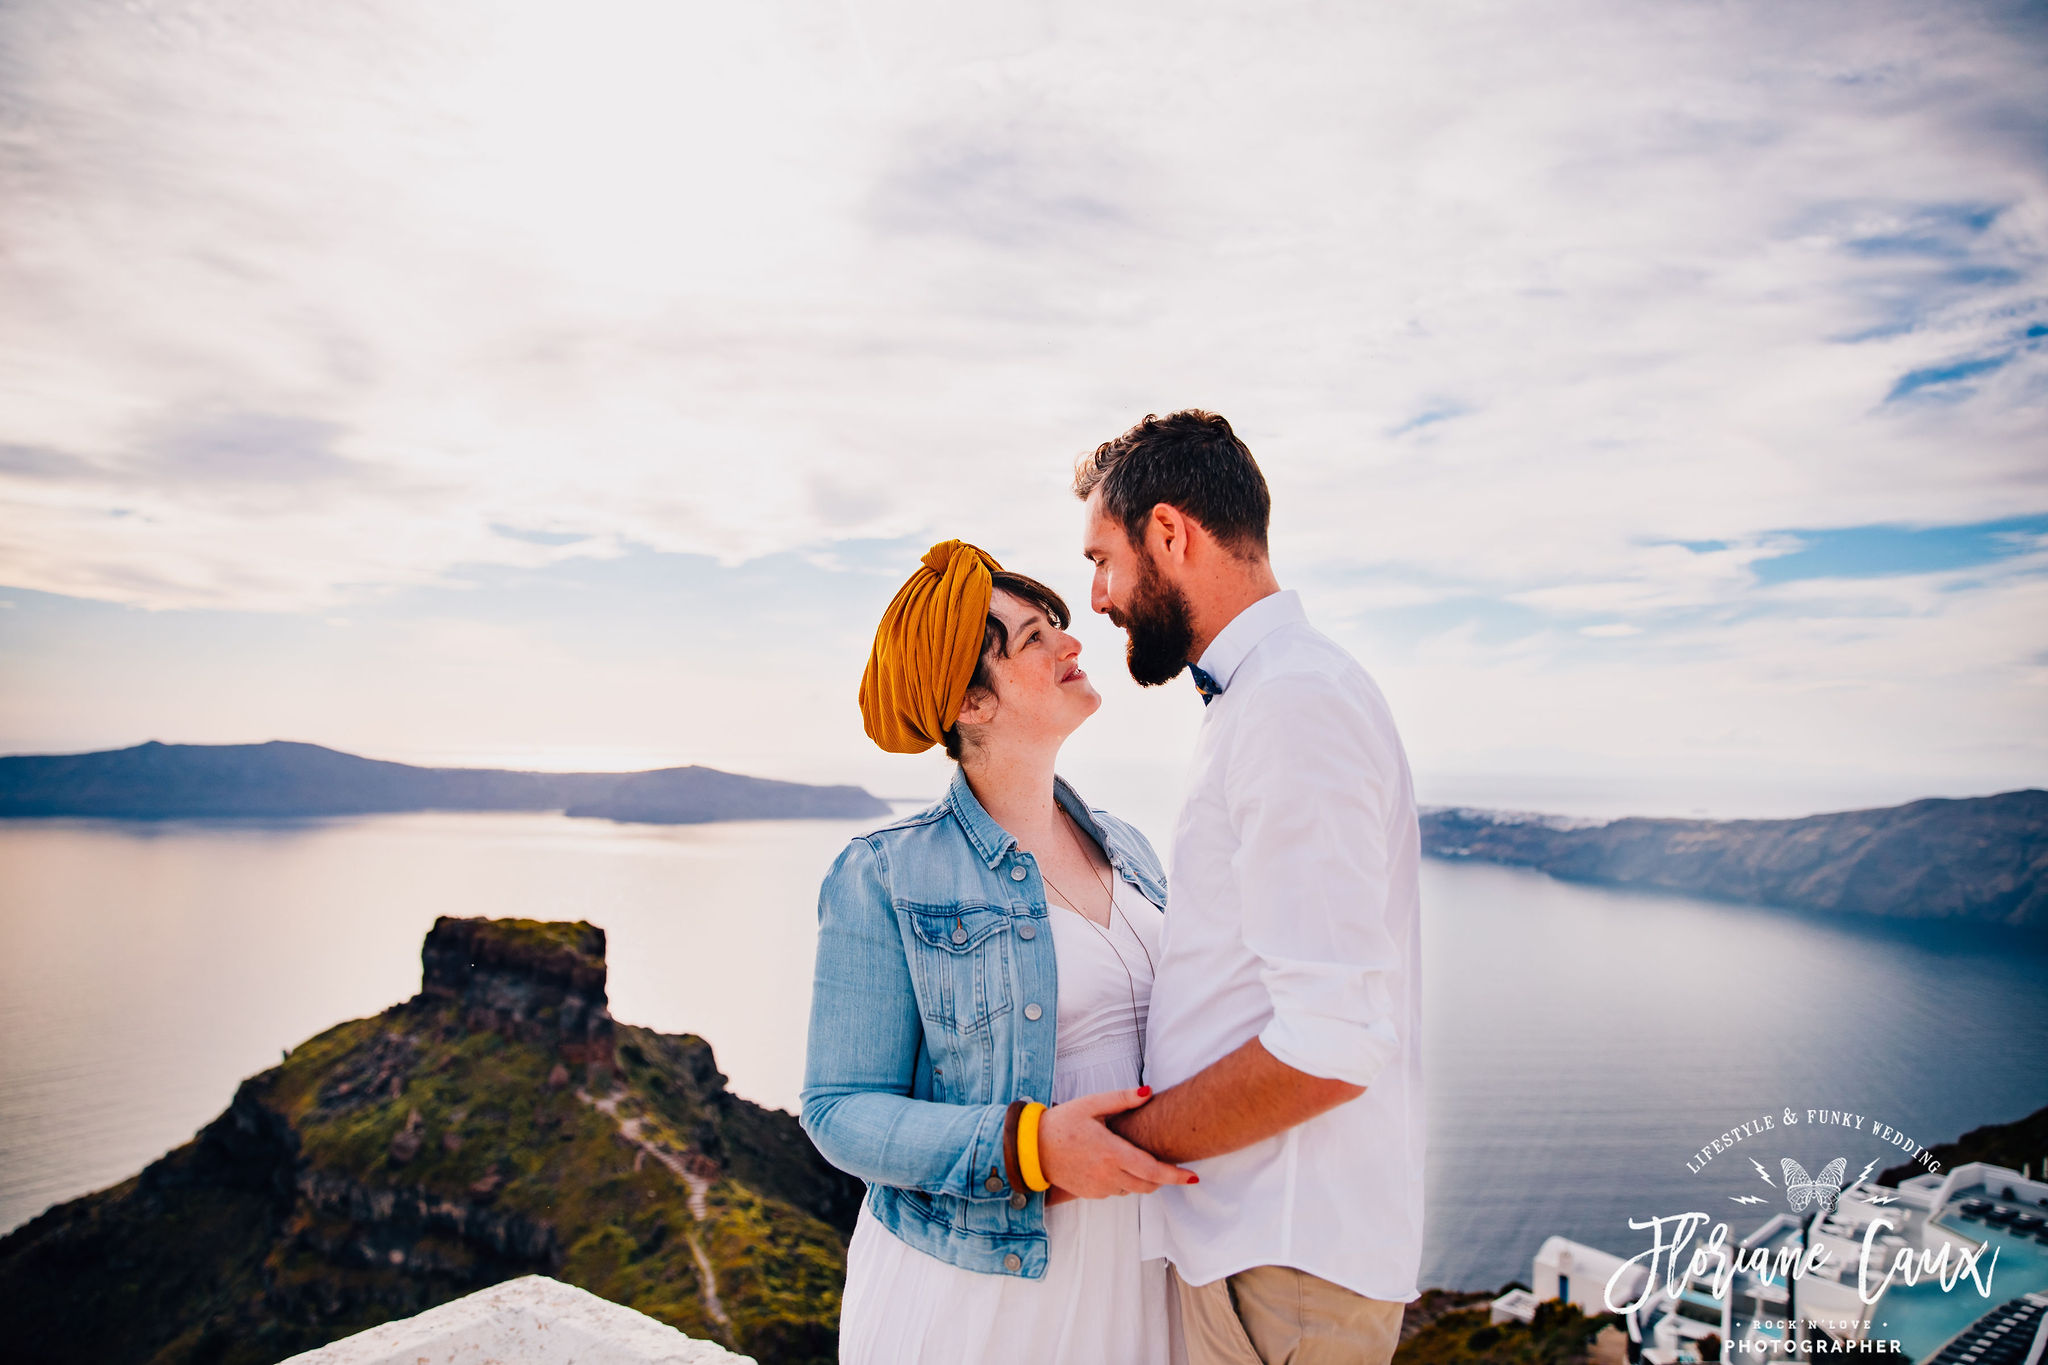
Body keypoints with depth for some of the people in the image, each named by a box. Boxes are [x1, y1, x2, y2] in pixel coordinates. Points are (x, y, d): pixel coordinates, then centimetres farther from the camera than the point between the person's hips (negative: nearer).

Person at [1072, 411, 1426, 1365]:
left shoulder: (1293, 704, -20)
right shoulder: (1264, 697, 12)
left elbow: (1331, 1047, -26)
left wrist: (1118, 1140, -15)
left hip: (1280, 1262, -9)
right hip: (1240, 1233, 9)